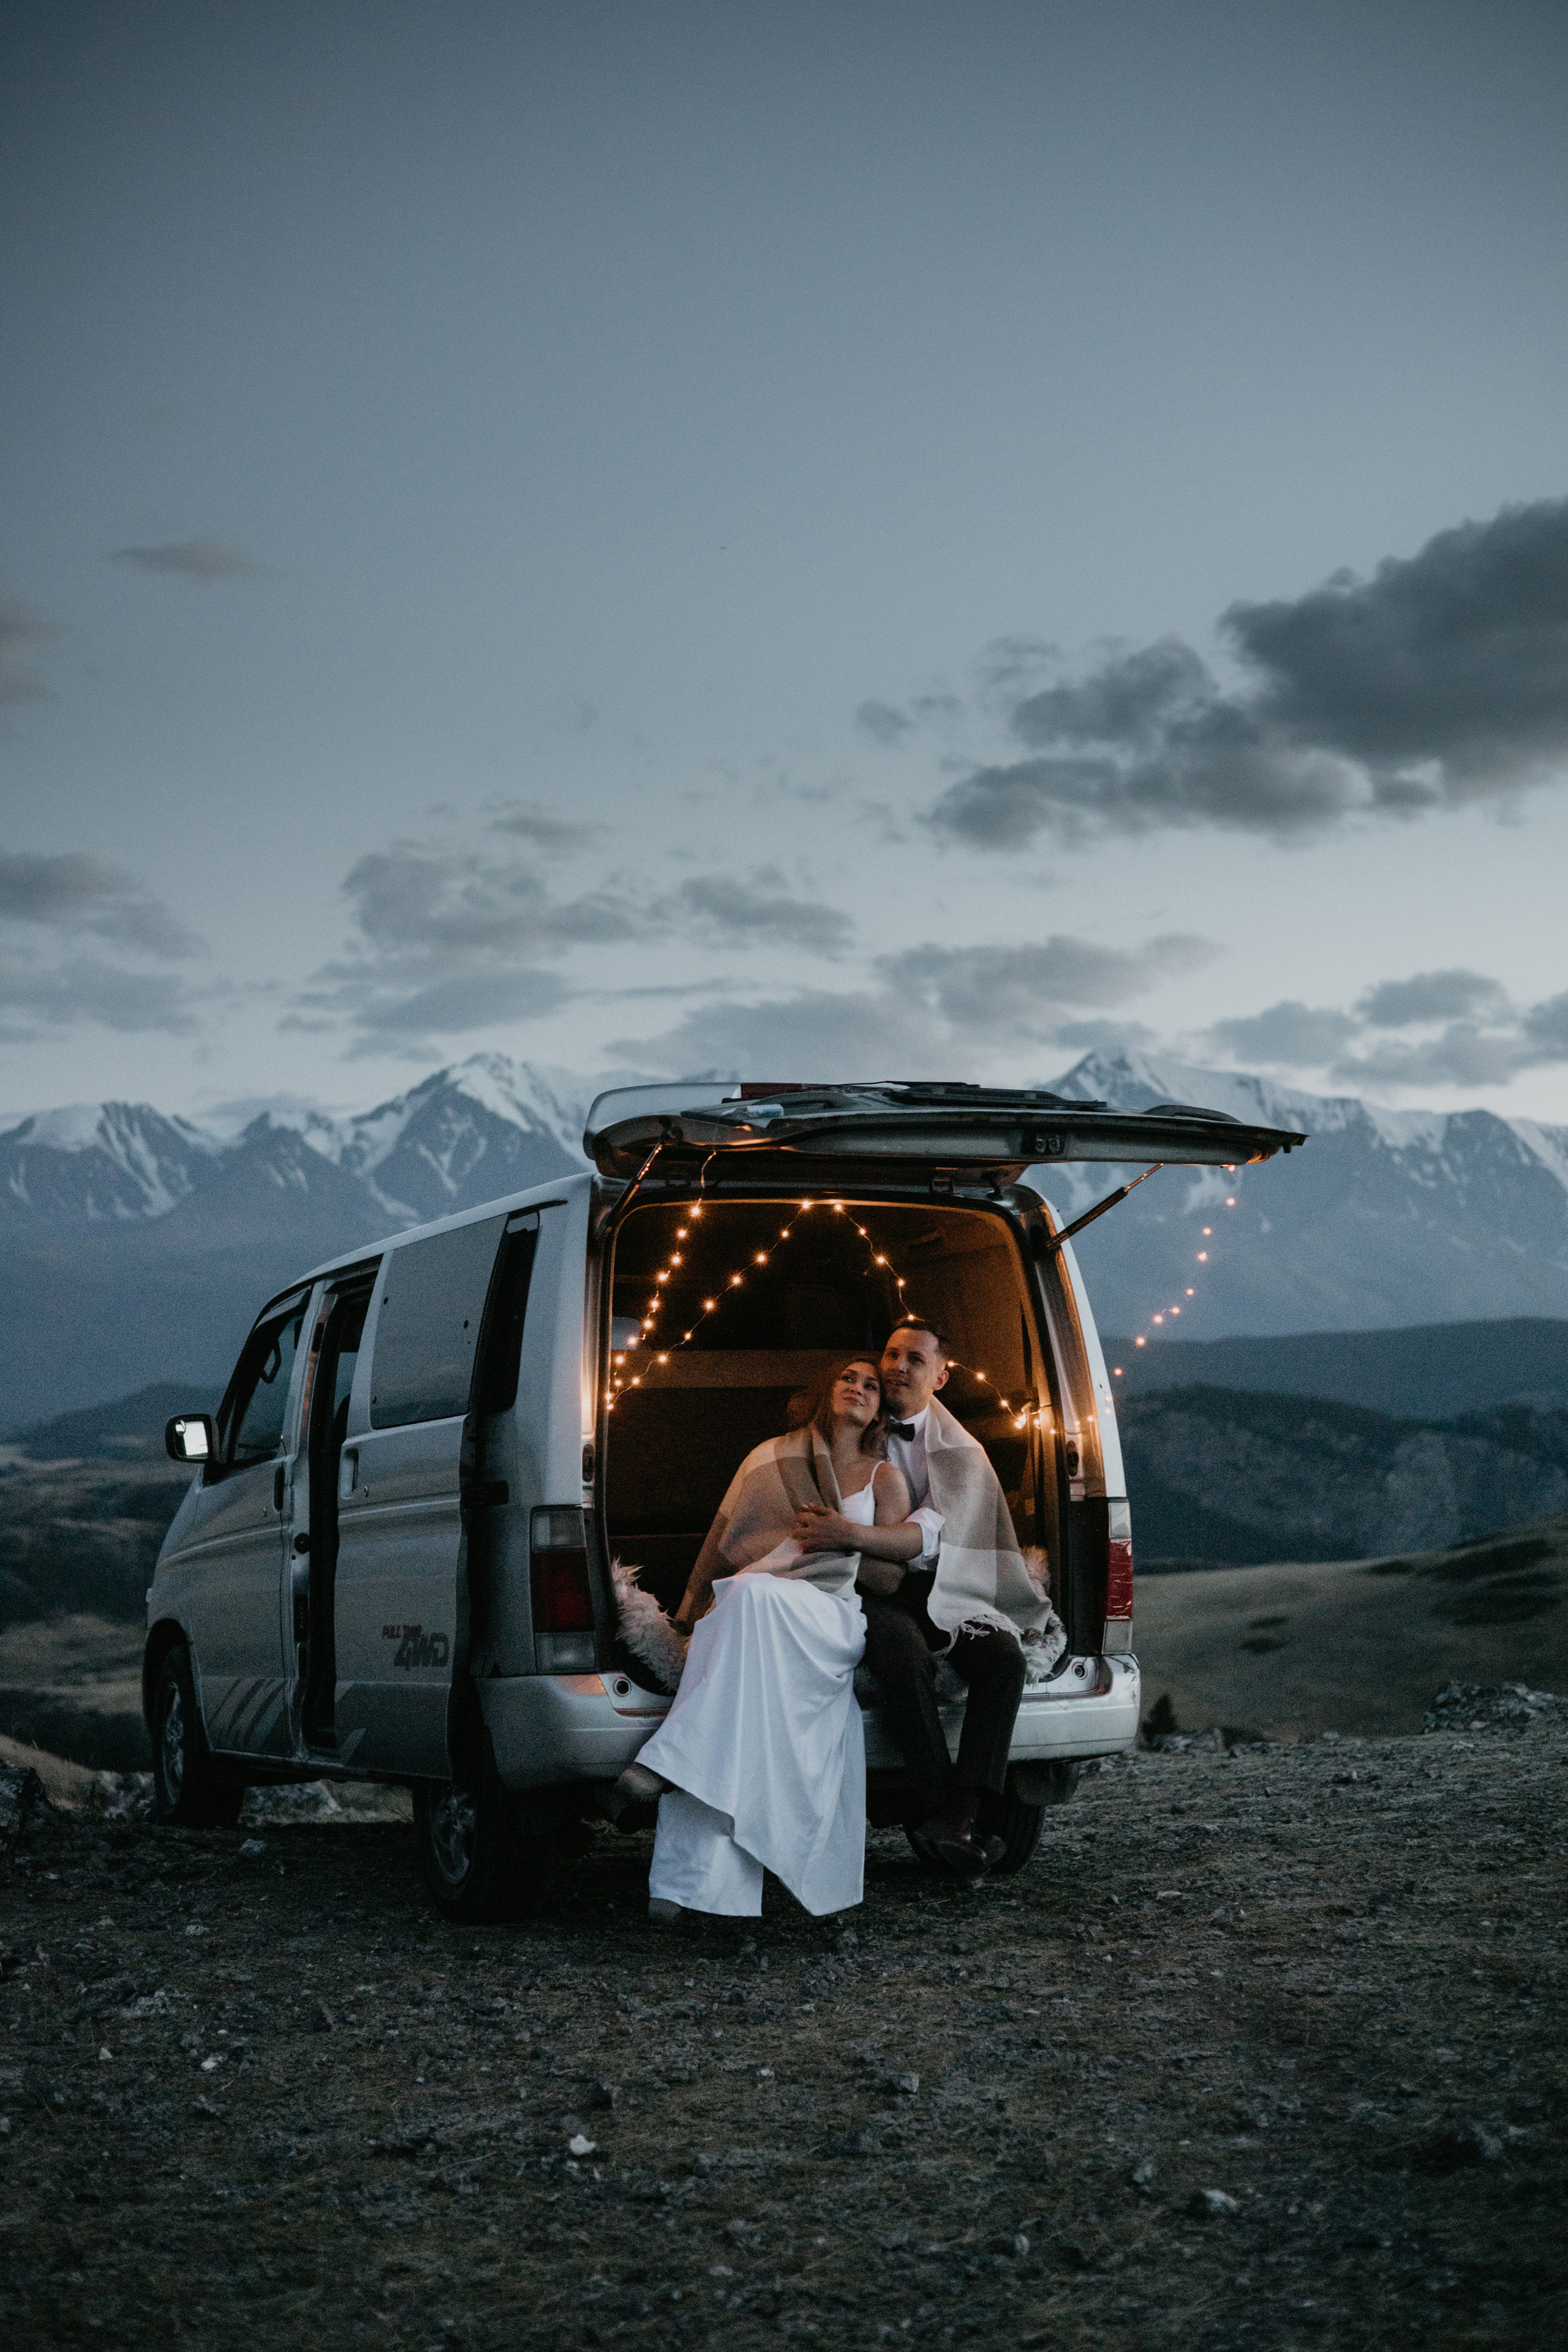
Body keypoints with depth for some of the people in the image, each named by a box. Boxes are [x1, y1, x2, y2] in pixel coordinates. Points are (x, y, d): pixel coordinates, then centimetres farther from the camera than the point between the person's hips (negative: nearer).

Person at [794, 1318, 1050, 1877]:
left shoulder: (960, 1451, 8)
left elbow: (931, 1534, -9)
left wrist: (851, 1536, -27)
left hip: (940, 1591, 2)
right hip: (872, 1589, -2)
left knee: (1005, 1656, -29)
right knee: (903, 1650, -37)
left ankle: (959, 1815, -35)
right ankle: (937, 1806, -33)